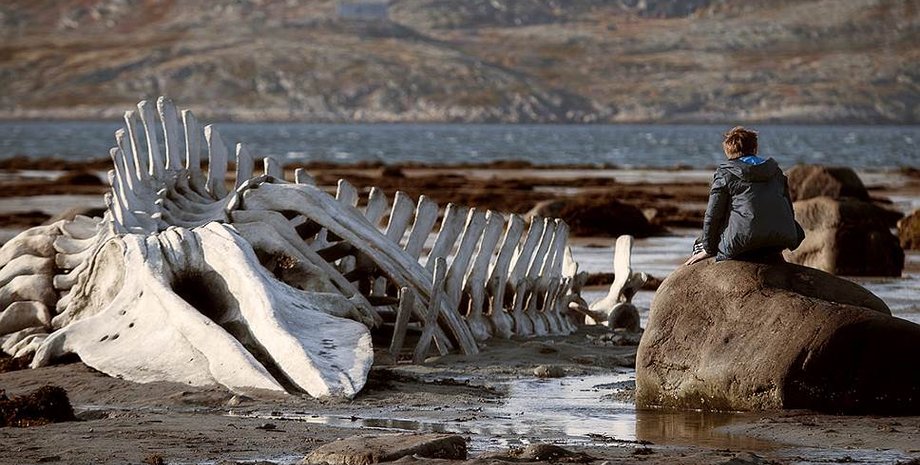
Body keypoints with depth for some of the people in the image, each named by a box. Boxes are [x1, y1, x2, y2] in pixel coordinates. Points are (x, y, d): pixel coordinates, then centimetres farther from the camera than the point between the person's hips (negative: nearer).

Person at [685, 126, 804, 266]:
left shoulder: (724, 173, 3)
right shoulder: (776, 171, 17)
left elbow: (713, 215, 1)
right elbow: (789, 210, 21)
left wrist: (709, 249, 11)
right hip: (779, 242, 5)